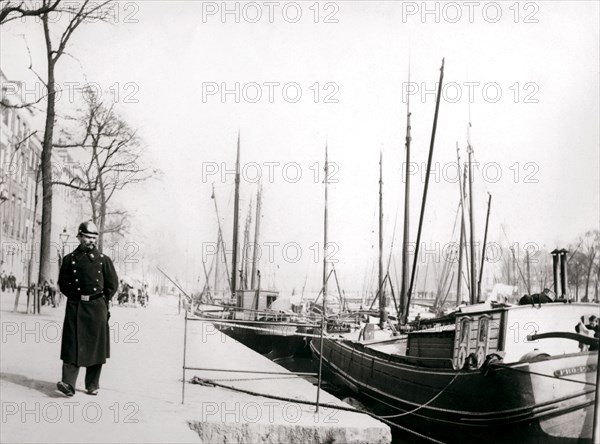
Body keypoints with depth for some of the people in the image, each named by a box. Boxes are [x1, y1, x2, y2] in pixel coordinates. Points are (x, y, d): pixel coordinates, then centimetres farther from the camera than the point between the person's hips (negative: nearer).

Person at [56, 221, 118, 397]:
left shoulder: (104, 260, 7)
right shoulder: (69, 259, 8)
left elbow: (113, 284, 10)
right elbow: (63, 283, 11)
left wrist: (100, 300, 4)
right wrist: (77, 297, 3)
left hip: (97, 308, 0)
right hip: (75, 308, 0)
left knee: (96, 346, 2)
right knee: (73, 345, -9)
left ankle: (93, 385, 11)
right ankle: (68, 383, -14)